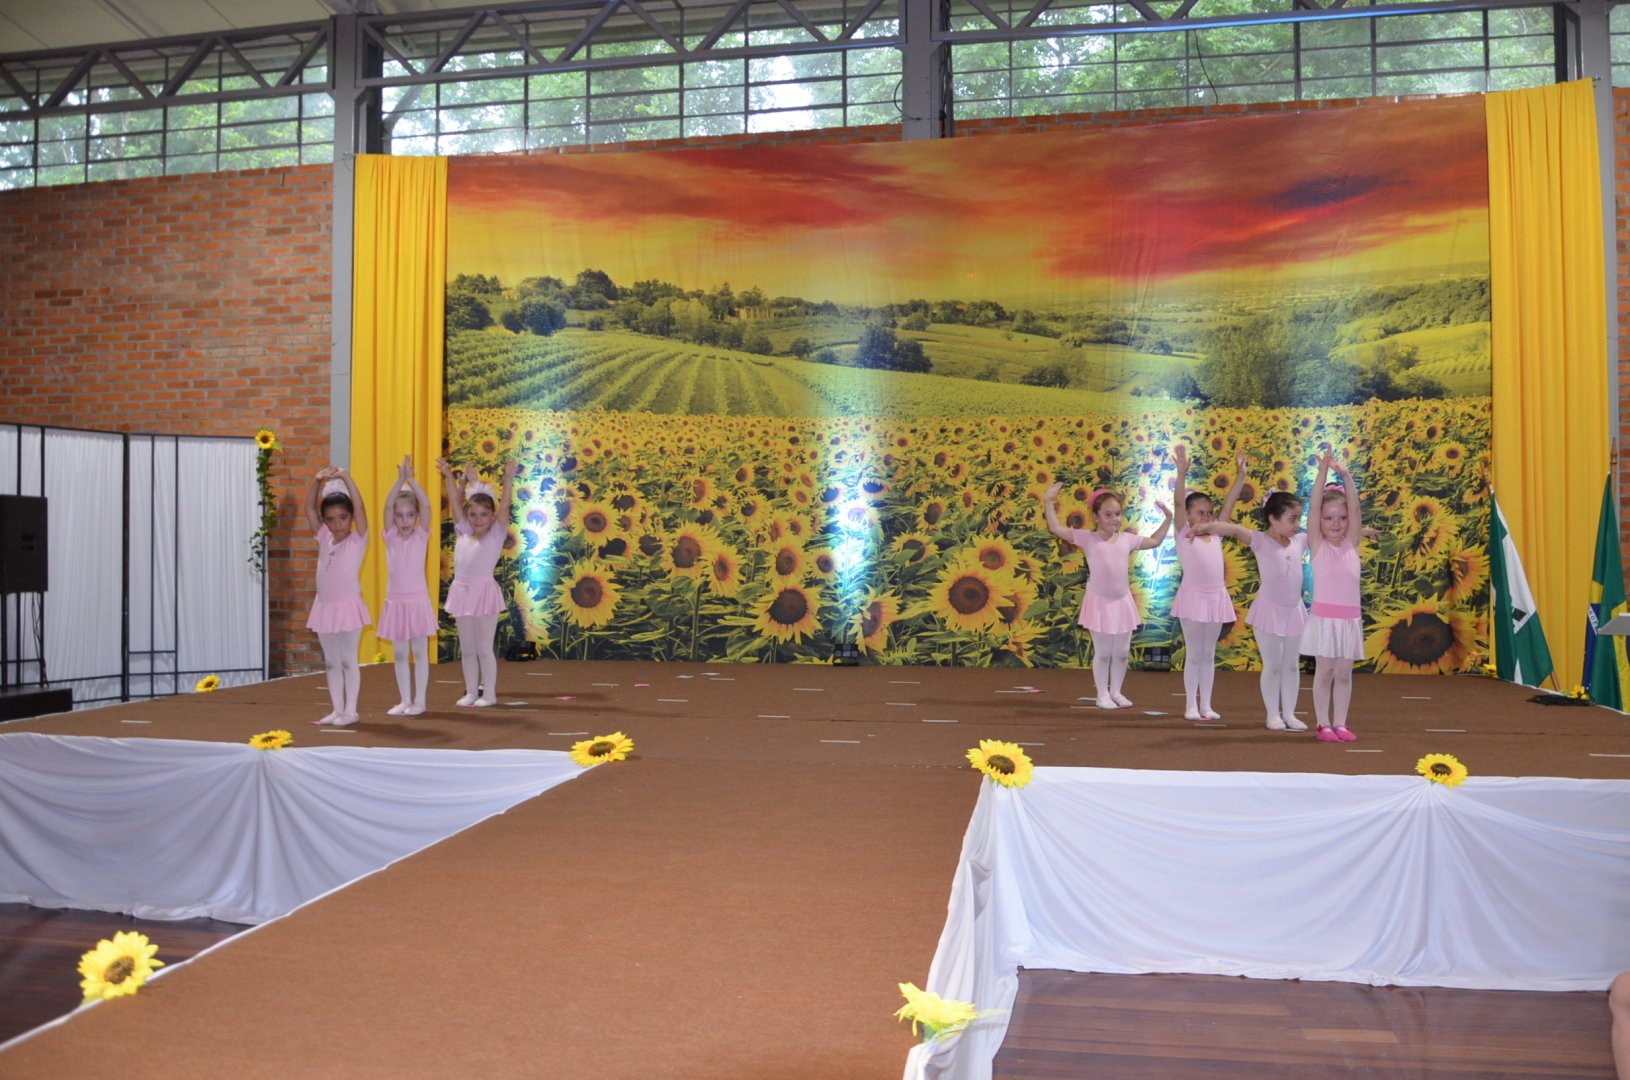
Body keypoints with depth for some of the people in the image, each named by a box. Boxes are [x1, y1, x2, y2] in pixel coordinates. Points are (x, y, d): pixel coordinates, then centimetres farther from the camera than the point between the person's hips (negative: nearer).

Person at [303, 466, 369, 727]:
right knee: (331, 662, 10)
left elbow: (359, 506, -18)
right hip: (324, 607, 6)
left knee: (348, 660, -1)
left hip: (347, 606, -6)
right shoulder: (324, 539, 8)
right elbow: (309, 507, 7)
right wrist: (318, 481, -6)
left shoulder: (357, 540, -6)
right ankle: (337, 710, 18)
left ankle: (350, 711, 5)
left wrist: (345, 477, -20)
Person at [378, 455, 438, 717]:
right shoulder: (390, 537, 2)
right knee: (399, 654, 9)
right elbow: (388, 506, -11)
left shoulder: (421, 536, -2)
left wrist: (411, 479, -19)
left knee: (420, 652, 4)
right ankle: (405, 700, 17)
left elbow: (426, 504, -14)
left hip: (417, 599, -2)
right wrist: (399, 479, -19)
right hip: (395, 601, 3)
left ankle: (419, 700, 11)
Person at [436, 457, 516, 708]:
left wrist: (508, 480, -19)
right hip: (462, 592, 5)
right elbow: (455, 503, 7)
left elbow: (504, 507, -11)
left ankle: (489, 692, 9)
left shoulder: (496, 535, -1)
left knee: (484, 647, 0)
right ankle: (471, 691, 19)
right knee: (467, 648, 10)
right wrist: (450, 477, 0)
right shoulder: (463, 534, 10)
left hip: (485, 592, -5)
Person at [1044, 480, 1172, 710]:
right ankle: (1102, 694, 15)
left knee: (1121, 652, 10)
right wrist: (1048, 501, -15)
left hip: (1122, 602, 4)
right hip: (1100, 602, -4)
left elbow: (1154, 541, 19)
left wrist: (1168, 518, 17)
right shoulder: (1088, 538, -7)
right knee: (1103, 652, 3)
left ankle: (1115, 692, 24)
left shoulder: (1127, 538, 5)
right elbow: (1056, 528, -11)